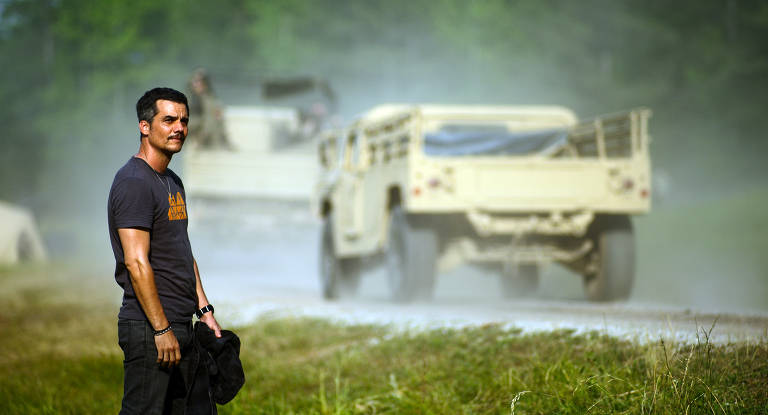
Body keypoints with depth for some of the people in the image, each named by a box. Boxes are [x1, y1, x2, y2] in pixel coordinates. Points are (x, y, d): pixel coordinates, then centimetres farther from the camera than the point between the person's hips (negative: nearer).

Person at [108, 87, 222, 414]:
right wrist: (162, 329, -21)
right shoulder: (133, 182, -14)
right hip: (149, 328, -10)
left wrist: (204, 309, 17)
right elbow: (136, 262, -20)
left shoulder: (172, 182, 18)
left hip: (180, 326, 10)